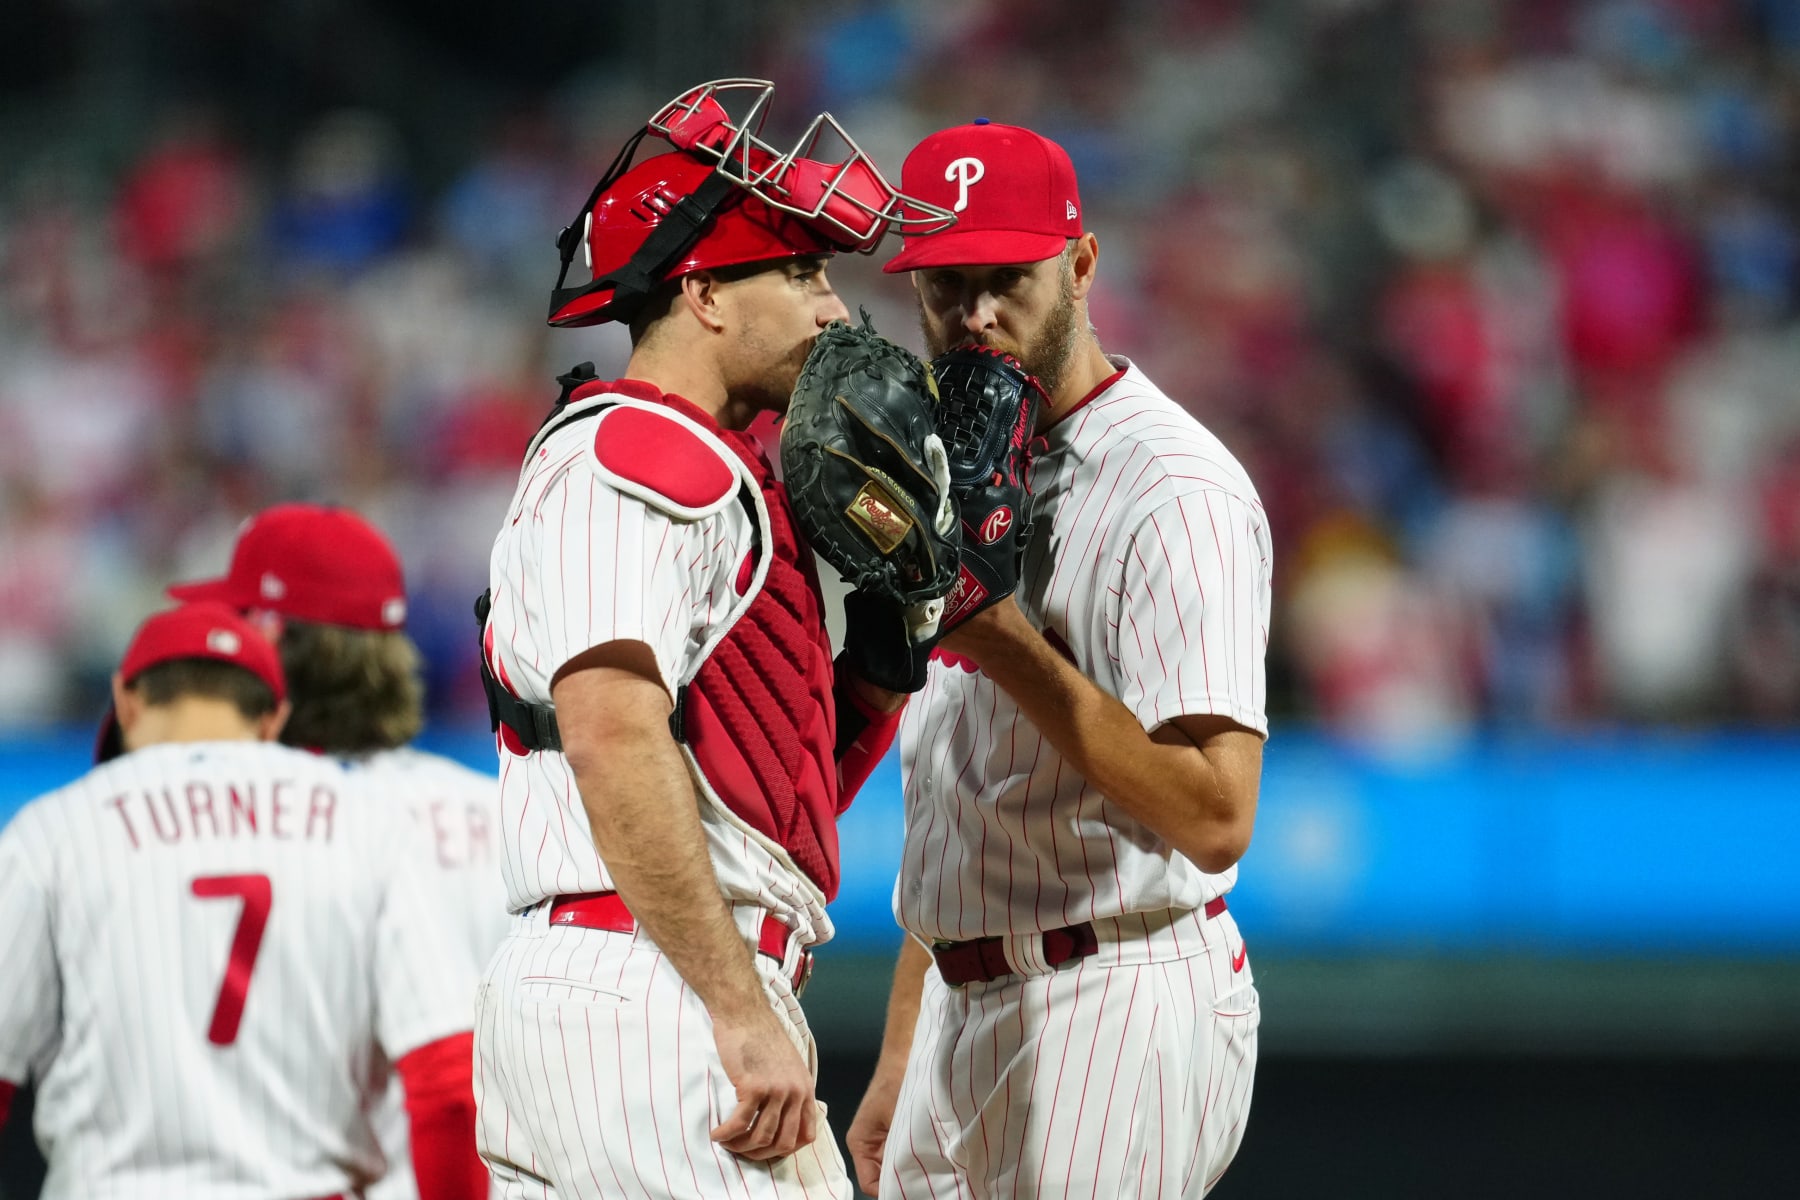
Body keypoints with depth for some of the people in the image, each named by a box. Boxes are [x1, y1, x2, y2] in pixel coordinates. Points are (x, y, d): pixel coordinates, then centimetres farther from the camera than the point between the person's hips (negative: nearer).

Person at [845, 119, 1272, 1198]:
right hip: (966, 1016, 9)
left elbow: (1216, 815, -24)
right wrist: (900, 1065, 19)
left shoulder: (1173, 490, -14)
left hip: (1115, 1016, -9)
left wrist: (1007, 646, -24)